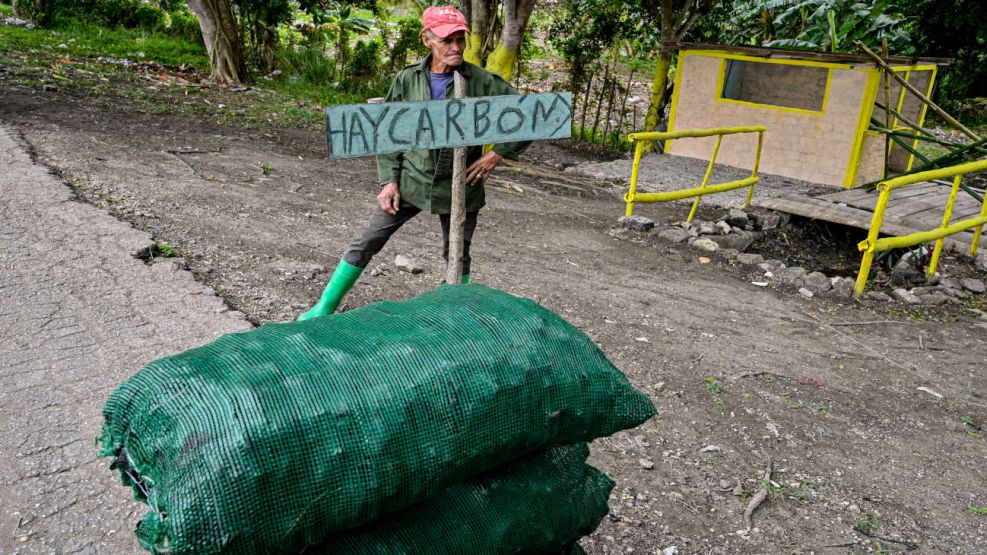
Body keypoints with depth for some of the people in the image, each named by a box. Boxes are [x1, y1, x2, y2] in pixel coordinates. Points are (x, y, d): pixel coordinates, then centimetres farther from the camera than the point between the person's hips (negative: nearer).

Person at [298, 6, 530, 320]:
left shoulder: (482, 82, -8)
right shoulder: (407, 79, -2)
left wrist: (498, 154, -10)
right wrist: (389, 179, -3)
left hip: (458, 187, -1)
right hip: (410, 182, 2)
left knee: (458, 255, 12)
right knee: (366, 243, 4)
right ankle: (324, 309, 16)